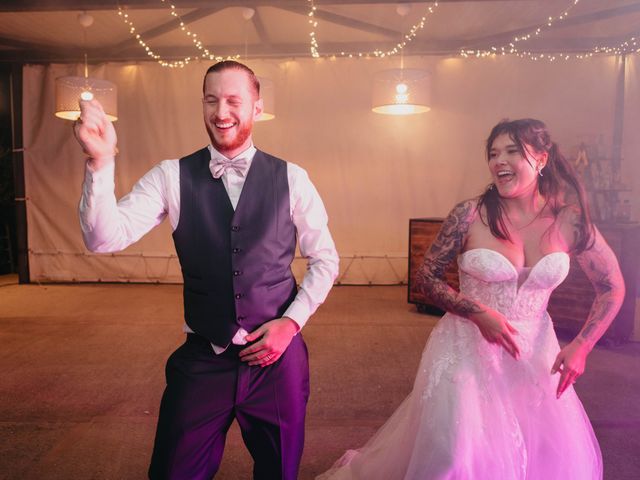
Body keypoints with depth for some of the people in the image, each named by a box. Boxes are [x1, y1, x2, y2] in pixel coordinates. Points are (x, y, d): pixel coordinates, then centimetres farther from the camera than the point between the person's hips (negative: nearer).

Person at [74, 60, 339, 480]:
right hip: (202, 360, 0)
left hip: (278, 355, 1)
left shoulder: (291, 179, -3)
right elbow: (105, 239, -13)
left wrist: (291, 322, -9)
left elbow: (325, 260, 2)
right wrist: (101, 160, -27)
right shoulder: (172, 177, -3)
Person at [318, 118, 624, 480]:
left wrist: (582, 345, -6)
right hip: (468, 350, -3)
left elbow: (612, 287, 6)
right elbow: (427, 276, -5)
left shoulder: (569, 220, -5)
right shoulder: (470, 215, -12)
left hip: (535, 354, 3)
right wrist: (479, 313, -17)